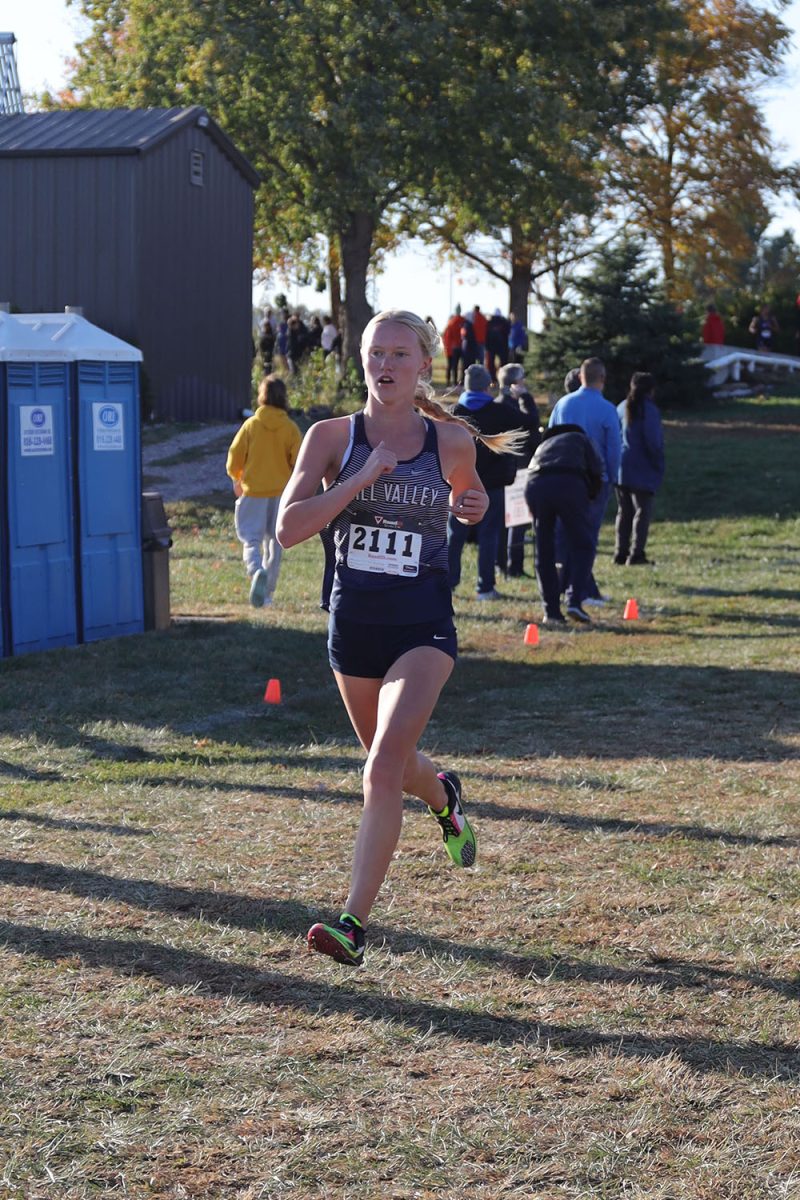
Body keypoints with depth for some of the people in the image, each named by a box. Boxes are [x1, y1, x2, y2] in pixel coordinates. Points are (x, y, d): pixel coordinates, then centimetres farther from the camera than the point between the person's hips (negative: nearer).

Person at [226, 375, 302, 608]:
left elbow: (234, 459, -2)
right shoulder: (290, 428, -4)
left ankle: (257, 571, -31)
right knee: (275, 542, 13)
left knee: (251, 539, 0)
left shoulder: (251, 425, -6)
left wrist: (237, 480, 18)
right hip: (281, 492, 2)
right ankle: (268, 592, 14)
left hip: (254, 492, -1)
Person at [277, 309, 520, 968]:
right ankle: (443, 796, 57)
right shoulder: (332, 436, -4)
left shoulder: (451, 441, -1)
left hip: (423, 623, -2)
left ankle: (355, 921, -18)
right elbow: (289, 527, -16)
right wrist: (363, 477, -22)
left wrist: (473, 507, 0)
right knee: (389, 761, 21)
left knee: (385, 764, -20)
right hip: (353, 620, 3)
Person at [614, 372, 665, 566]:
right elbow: (653, 442, -17)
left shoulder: (622, 408, 9)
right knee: (642, 512, -2)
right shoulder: (649, 410, -13)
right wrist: (659, 466, -5)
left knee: (624, 512, 13)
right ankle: (636, 554, -7)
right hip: (643, 470, -7)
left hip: (621, 470, 7)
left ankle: (621, 553, 11)